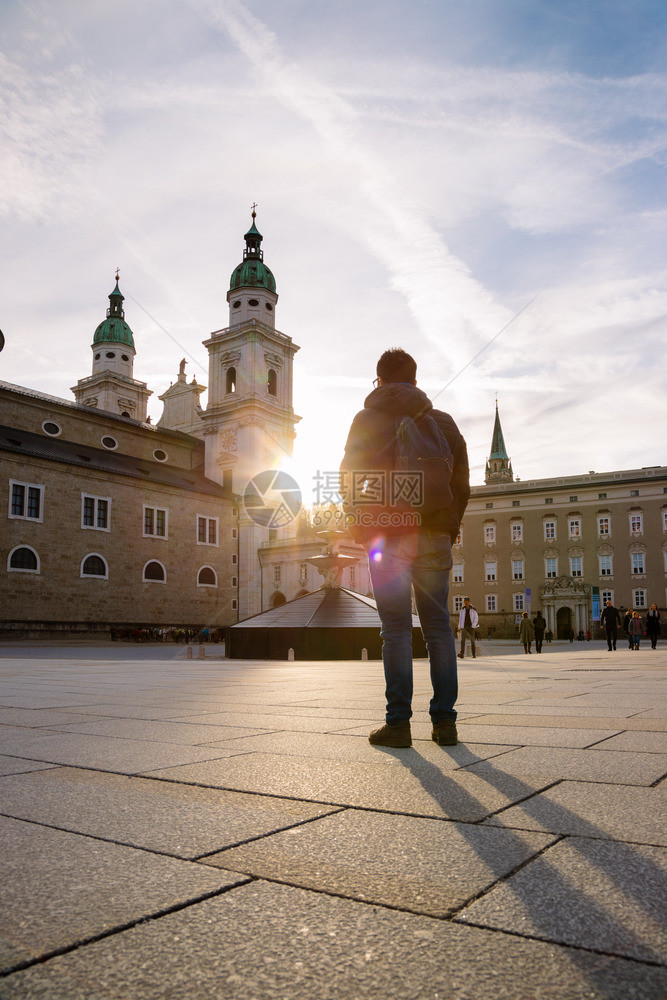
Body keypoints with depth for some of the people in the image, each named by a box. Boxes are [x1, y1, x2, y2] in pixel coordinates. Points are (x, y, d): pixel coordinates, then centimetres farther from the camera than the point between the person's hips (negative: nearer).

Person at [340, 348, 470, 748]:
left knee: (397, 629, -1)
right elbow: (462, 482, 11)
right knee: (439, 627, 6)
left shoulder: (367, 420, 4)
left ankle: (398, 722, 1)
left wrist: (362, 528, 10)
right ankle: (444, 720, 9)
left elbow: (350, 480, 1)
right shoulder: (443, 422, 13)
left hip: (388, 536, -3)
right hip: (435, 536, 3)